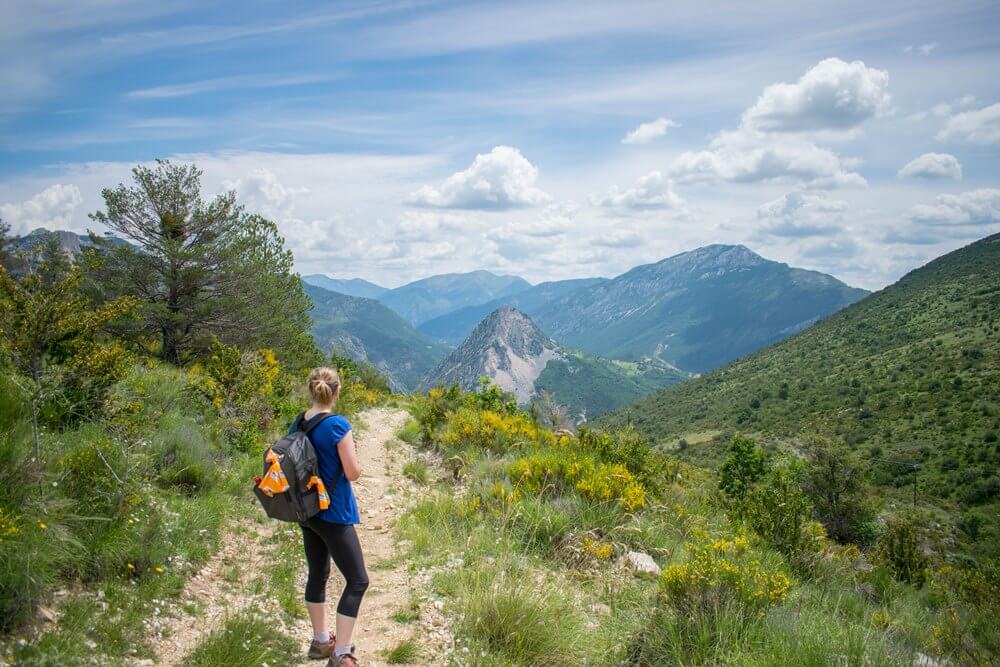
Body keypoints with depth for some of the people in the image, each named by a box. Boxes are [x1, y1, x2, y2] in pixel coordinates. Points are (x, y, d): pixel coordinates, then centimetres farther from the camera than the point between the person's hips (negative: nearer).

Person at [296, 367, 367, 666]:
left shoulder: (298, 424, 1)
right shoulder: (338, 425, -20)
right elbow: (353, 473, -18)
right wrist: (352, 459, 2)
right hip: (333, 514, -8)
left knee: (317, 574, 21)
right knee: (357, 580, 1)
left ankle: (320, 641, 34)